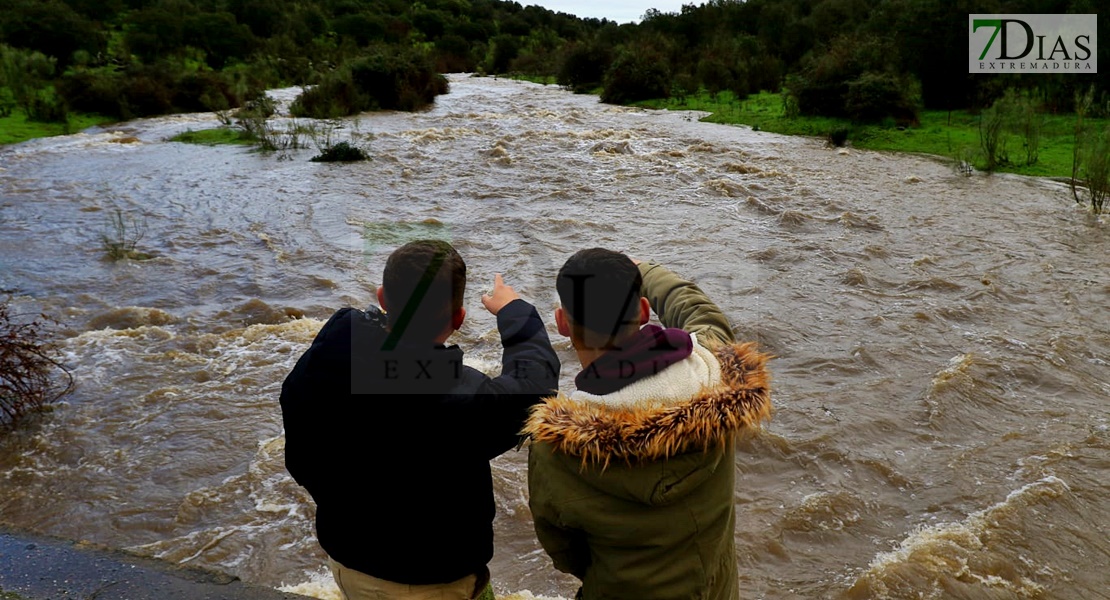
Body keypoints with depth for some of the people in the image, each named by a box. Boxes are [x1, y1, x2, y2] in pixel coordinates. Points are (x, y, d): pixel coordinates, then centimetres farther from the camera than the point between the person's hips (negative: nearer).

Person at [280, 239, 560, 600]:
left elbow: (300, 462, -2)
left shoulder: (316, 365, -19)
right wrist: (515, 312, 4)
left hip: (345, 561, 6)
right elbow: (535, 376, -15)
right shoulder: (464, 403, -37)